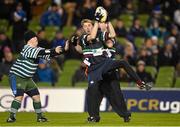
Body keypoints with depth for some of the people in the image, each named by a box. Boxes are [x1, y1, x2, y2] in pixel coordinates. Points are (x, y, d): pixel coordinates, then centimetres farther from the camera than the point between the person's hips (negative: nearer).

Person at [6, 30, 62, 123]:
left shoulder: (36, 49, 6)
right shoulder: (27, 49, -20)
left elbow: (48, 55, 3)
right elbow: (41, 52, -32)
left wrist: (57, 51, -13)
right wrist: (54, 50, -35)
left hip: (27, 78, 9)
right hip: (16, 76, -9)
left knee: (36, 96, 6)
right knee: (19, 96, -20)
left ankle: (39, 117, 16)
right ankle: (11, 117, -14)